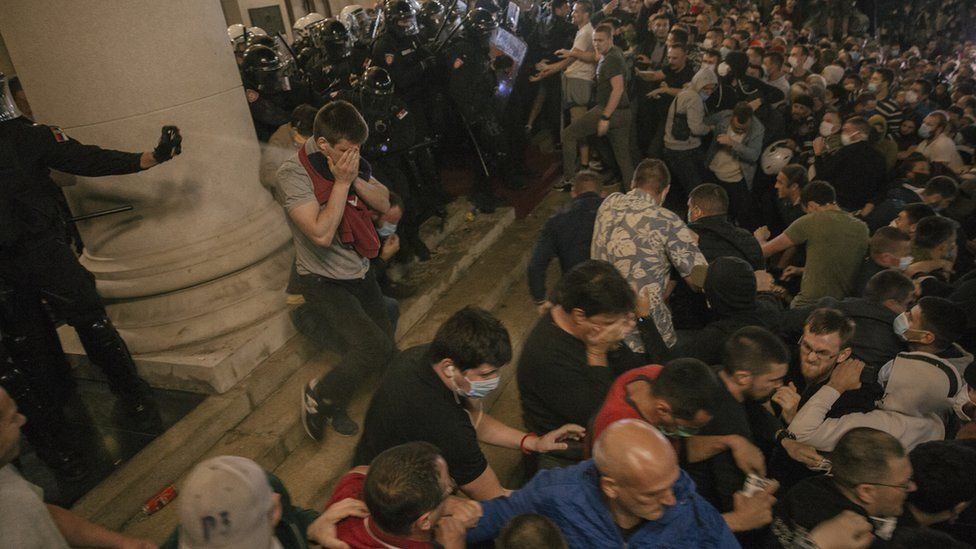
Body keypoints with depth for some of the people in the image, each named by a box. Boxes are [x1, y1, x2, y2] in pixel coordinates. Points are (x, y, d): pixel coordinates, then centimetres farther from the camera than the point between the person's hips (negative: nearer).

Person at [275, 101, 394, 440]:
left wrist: (356, 179, -15)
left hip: (360, 273, 8)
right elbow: (322, 233, -29)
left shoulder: (349, 162, 1)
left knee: (385, 343, 12)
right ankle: (320, 397, 8)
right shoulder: (293, 174, -19)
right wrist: (341, 182, -24)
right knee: (374, 347, -20)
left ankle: (333, 405, 35)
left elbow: (383, 203, 0)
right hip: (323, 282, -7)